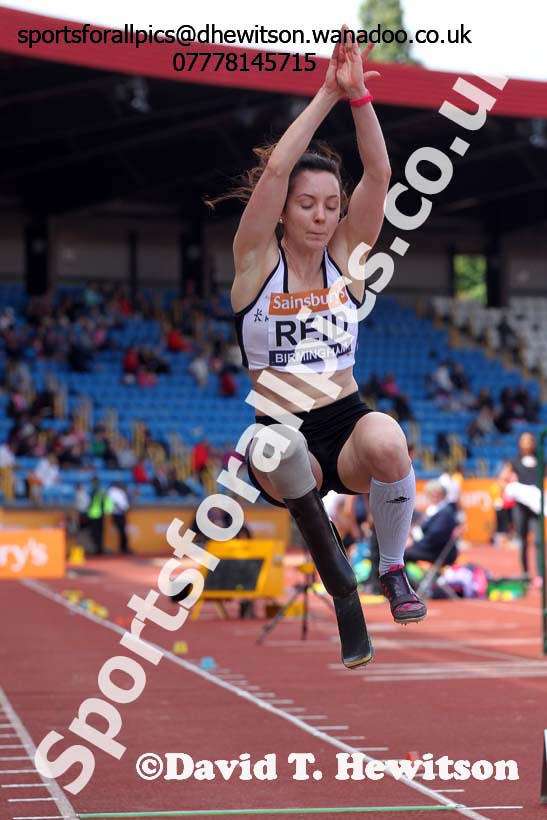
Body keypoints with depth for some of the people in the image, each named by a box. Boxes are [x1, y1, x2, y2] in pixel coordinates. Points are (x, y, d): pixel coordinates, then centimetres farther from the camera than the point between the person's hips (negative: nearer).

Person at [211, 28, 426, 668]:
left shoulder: (346, 255, 6)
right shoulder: (257, 259, 0)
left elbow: (379, 173, -8)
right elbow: (275, 168, -15)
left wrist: (358, 96, -19)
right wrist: (327, 94, -16)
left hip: (346, 427, 1)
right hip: (284, 435, -1)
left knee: (386, 440, -36)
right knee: (273, 445, -39)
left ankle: (393, 569, -10)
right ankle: (340, 589, -19)